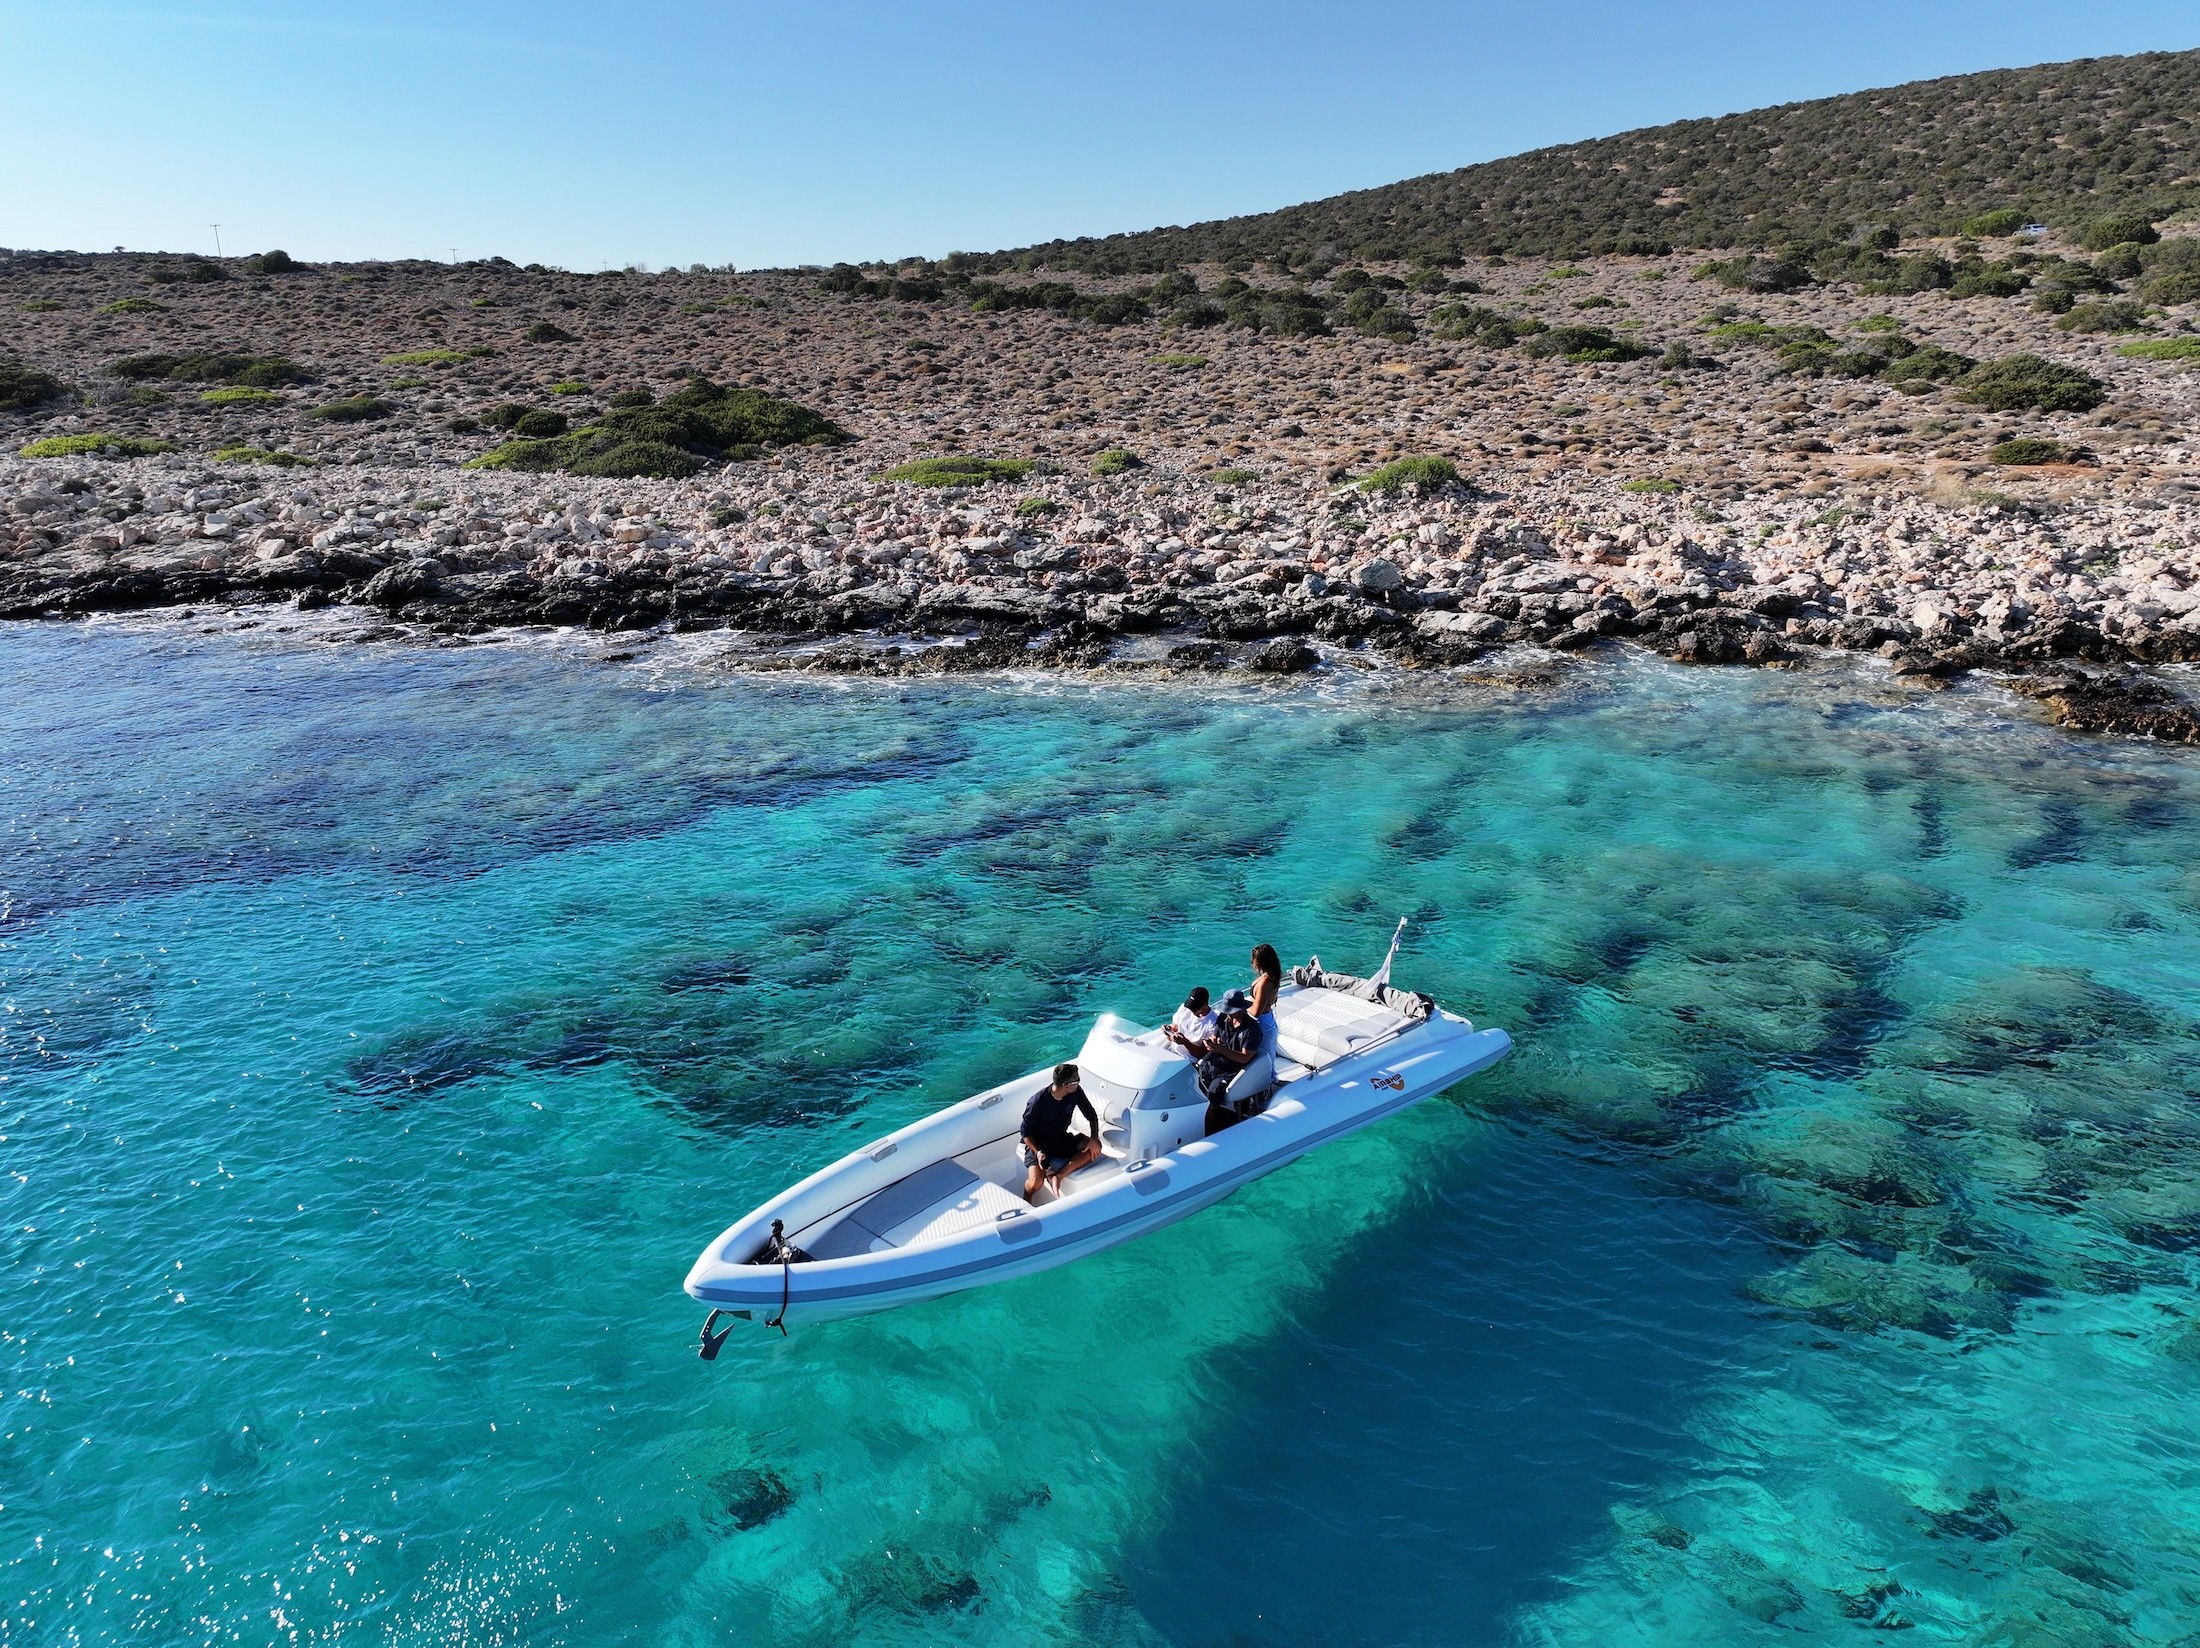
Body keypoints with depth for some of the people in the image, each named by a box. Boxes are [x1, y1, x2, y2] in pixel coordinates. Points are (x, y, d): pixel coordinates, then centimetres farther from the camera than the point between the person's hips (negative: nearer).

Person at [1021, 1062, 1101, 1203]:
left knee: (1095, 1148, -21)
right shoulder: (1038, 1101, -24)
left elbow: (1091, 1115, 1)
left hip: (1061, 1138, 5)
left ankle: (1057, 1176, -25)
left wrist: (1094, 1138, -17)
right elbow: (1026, 1133, -14)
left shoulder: (1076, 1092, -11)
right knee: (1035, 1183, -29)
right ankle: (1025, 1204, 6)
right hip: (1039, 1143, -5)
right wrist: (1038, 1152, -31)